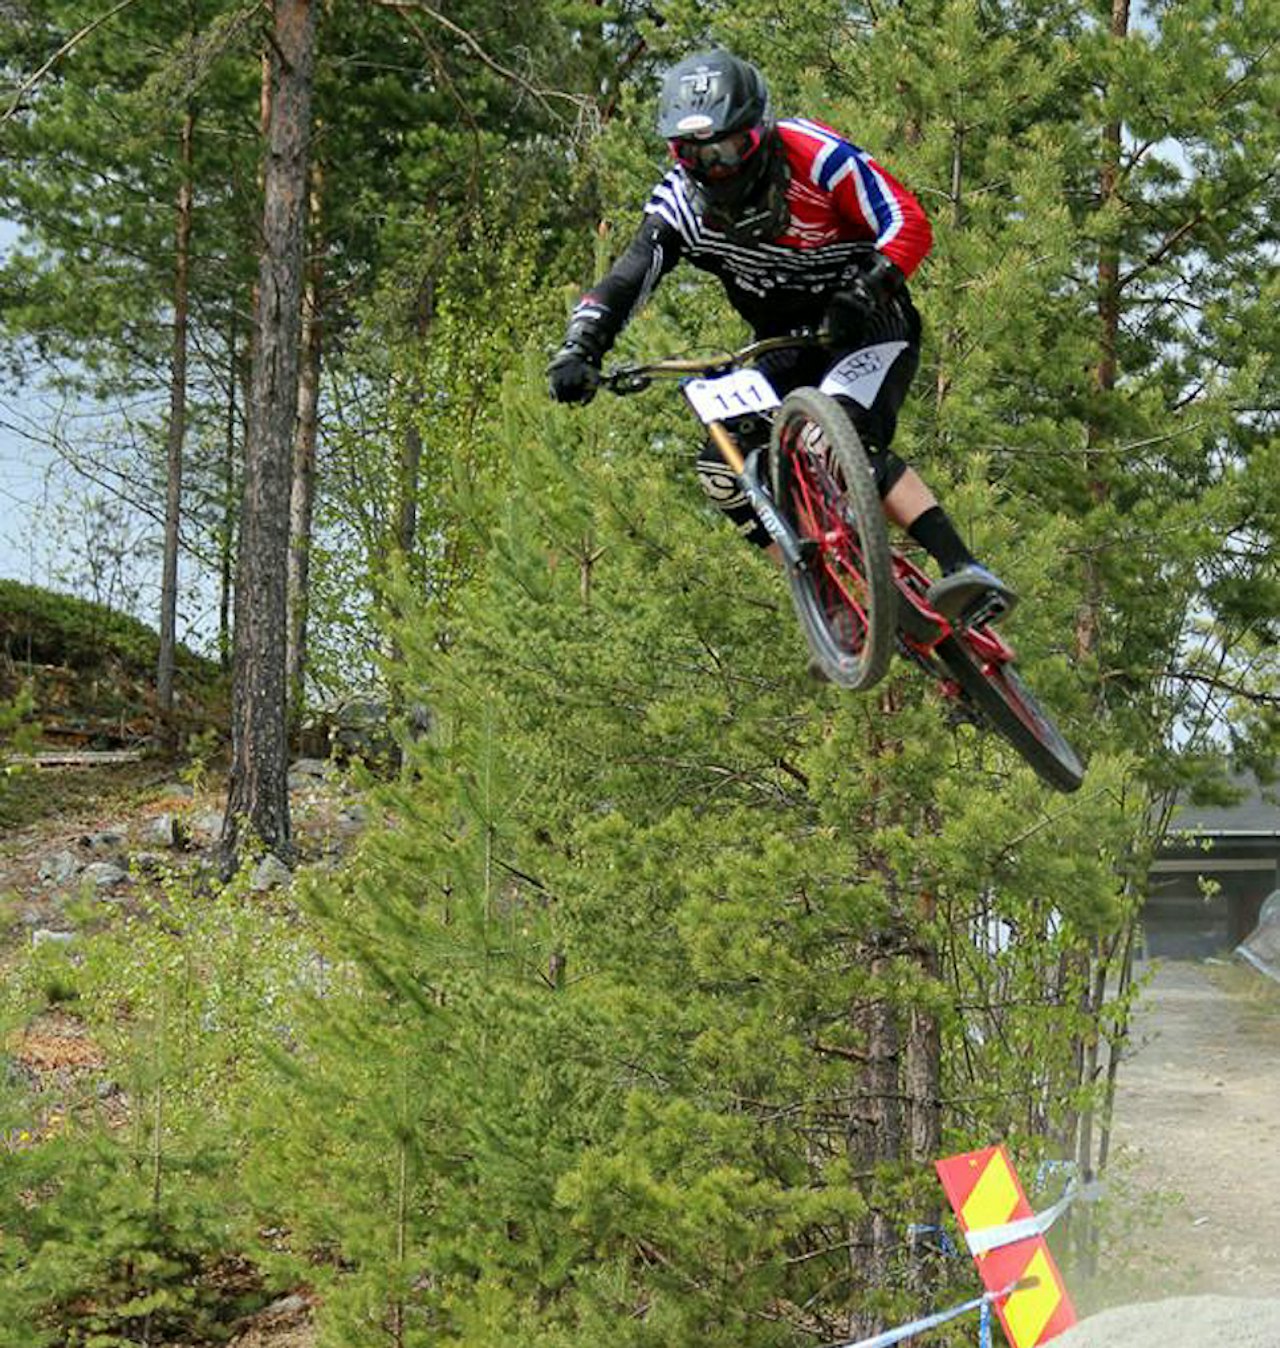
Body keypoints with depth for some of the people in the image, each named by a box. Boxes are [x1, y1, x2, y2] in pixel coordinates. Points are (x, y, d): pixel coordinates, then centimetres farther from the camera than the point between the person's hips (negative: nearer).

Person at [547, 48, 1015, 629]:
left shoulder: (814, 155, -21)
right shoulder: (680, 204, -10)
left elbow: (908, 224, -22)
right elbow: (621, 284, -17)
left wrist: (867, 287, -40)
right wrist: (579, 351, -35)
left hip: (867, 327, -5)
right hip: (789, 350, 6)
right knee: (724, 470, -15)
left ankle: (967, 573, -41)